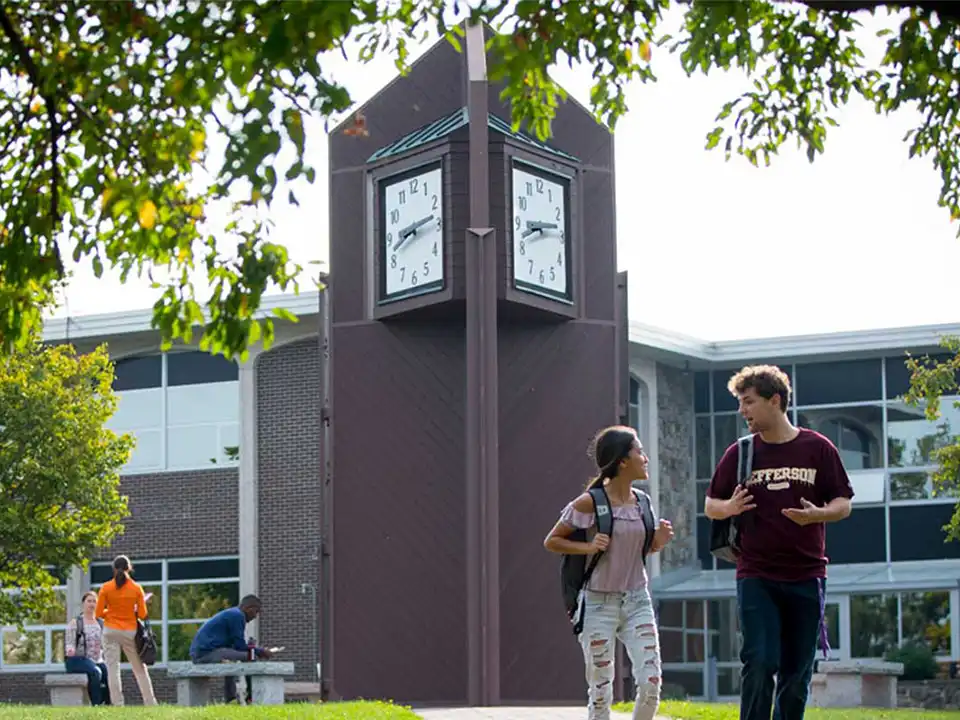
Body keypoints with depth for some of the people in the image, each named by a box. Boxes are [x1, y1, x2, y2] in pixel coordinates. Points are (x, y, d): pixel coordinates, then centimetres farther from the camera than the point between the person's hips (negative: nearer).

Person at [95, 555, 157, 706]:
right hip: (130, 632, 1)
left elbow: (99, 613, -4)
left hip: (111, 631, -1)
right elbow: (142, 615, -3)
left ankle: (117, 704, -8)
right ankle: (151, 704, 8)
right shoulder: (136, 588, -3)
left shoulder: (106, 588, -4)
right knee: (140, 669, 9)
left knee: (113, 669, 0)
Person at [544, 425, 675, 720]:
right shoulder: (589, 504, -11)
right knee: (600, 692, -1)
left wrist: (659, 541, -2)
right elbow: (551, 541, -3)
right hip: (599, 604, -5)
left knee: (650, 683, -7)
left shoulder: (641, 503, 5)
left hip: (637, 601, 5)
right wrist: (588, 547, -17)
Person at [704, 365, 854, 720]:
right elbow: (710, 505, 11)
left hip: (806, 577, 1)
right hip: (756, 577, 0)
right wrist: (729, 508, -12)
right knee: (760, 663, -12)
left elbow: (843, 504, 5)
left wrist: (818, 514, -16)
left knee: (797, 671, 5)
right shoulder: (740, 453, 5)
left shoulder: (817, 448, 2)